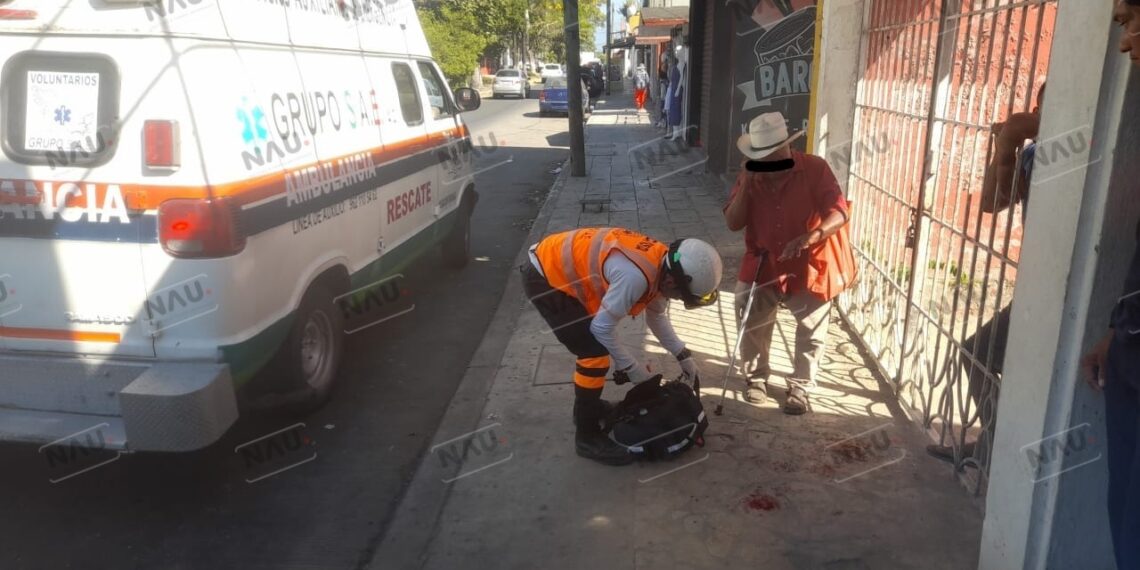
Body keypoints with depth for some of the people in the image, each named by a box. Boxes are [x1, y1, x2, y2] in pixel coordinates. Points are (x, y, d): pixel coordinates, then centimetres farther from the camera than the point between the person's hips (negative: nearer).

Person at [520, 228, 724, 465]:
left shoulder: (662, 265, -2)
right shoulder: (636, 276, -32)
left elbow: (656, 316, 16)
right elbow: (603, 327, -21)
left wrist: (683, 355, 14)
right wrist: (631, 367, -8)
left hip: (559, 267, 10)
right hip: (544, 277, -10)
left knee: (594, 346, 19)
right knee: (595, 353, -9)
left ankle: (588, 405, 39)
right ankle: (587, 436, 5)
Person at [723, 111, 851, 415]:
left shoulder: (815, 168, -14)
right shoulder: (749, 176, -5)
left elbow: (839, 214, -20)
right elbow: (733, 223, -10)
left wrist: (808, 238, -38)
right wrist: (746, 186, -22)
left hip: (807, 267, -2)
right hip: (762, 266, 2)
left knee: (812, 332, 2)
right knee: (752, 326, 4)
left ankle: (800, 387, 20)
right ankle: (756, 378, 26)